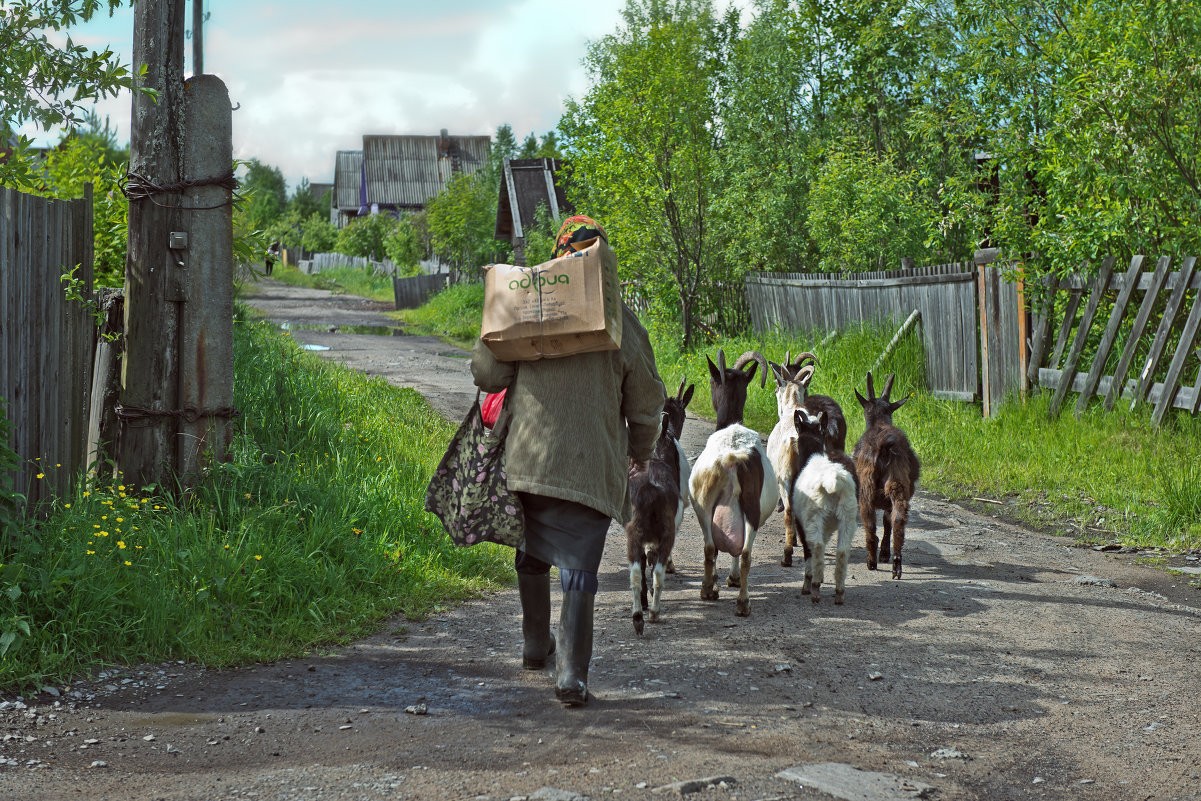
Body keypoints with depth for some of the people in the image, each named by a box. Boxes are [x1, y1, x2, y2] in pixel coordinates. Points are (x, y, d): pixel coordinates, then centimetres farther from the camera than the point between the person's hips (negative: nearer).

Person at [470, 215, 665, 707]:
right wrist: (641, 451, 21)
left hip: (528, 460, 2)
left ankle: (535, 648, 36)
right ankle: (571, 676, -3)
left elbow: (485, 371, -3)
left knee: (532, 556, 21)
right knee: (579, 570, 3)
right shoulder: (622, 321, -2)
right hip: (594, 468, -2)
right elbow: (646, 403, 4)